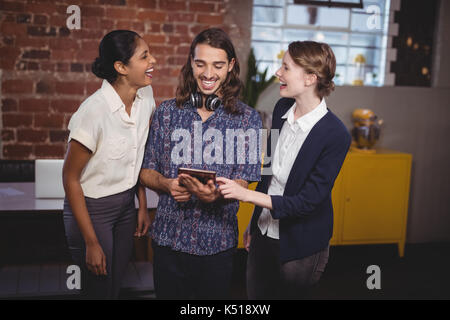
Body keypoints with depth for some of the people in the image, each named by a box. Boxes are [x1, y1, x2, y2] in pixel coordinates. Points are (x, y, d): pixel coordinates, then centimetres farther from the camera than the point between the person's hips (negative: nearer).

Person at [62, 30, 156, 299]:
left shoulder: (146, 95, -7)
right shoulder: (94, 111, -27)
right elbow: (70, 178, -19)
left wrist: (143, 206, 6)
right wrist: (91, 243, -16)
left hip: (126, 205, 6)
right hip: (91, 209, -6)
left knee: (117, 284, 19)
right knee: (100, 290, 10)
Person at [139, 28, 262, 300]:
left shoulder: (248, 119, -3)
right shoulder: (167, 112, 2)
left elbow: (242, 182, -7)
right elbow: (146, 170, 5)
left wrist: (215, 194, -28)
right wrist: (167, 184, -17)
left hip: (218, 242, -1)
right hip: (168, 236, 2)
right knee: (168, 295, 17)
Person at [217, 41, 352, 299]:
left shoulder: (336, 135, -23)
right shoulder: (282, 108, -2)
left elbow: (307, 201, -22)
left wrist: (246, 194, -26)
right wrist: (254, 224, 15)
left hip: (299, 248, -6)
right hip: (263, 235, 6)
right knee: (255, 295, 18)